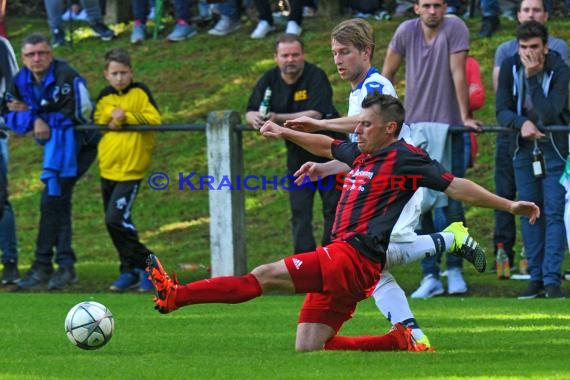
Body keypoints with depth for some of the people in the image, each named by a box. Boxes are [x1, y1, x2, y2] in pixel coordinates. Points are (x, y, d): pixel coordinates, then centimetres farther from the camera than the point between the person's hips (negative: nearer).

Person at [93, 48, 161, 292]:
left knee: (116, 219, -16)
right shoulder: (104, 97, 10)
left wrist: (126, 117, -20)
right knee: (114, 221, 10)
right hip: (108, 169, 6)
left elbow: (154, 120, -13)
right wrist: (111, 116, -16)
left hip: (131, 170, -6)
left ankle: (145, 265, -5)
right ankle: (130, 271, 20)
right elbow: (96, 120, 1)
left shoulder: (140, 93, -5)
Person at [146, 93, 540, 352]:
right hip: (340, 265, 10)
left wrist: (508, 205, -7)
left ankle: (177, 295, -24)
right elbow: (328, 146, 40)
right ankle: (399, 343, 9)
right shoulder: (361, 154, 20)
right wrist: (285, 132, 41)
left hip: (354, 258, -10)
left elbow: (457, 186, -4)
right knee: (308, 349, 6)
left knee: (265, 276, -17)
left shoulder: (405, 158, -3)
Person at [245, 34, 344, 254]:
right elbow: (250, 113, -5)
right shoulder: (269, 80, -2)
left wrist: (278, 118, -39)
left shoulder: (316, 77, -19)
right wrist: (255, 118, -30)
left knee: (333, 208, 0)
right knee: (300, 211, 4)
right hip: (297, 152, 5)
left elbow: (315, 115, -30)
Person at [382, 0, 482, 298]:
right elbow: (387, 74, 8)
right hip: (415, 127, 3)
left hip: (449, 127, -3)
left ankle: (455, 270, 12)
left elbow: (458, 74, -12)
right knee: (419, 204, 0)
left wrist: (465, 116, -12)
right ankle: (430, 276, 3)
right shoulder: (406, 31, 0)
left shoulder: (454, 28, -8)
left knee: (453, 204, -1)